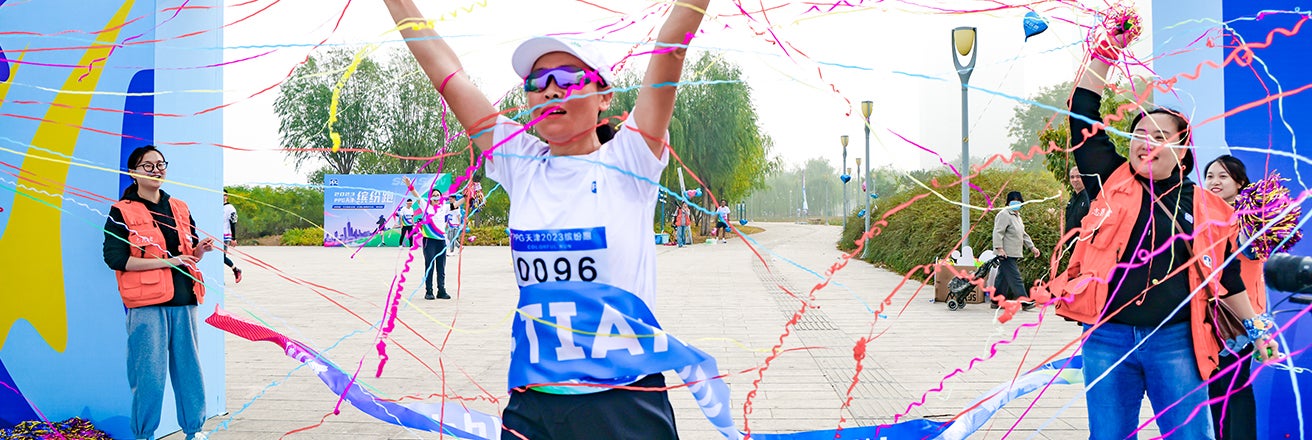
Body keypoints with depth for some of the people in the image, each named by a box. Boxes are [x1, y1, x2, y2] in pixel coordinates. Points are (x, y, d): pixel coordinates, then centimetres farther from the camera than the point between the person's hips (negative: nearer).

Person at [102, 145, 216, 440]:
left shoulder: (179, 209, 17)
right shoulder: (122, 212, 0)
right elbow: (115, 258, -10)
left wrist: (201, 249, 1)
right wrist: (166, 261, -14)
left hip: (183, 300, 5)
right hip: (146, 305, -5)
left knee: (189, 366, 7)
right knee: (149, 372, -5)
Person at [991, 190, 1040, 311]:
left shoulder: (1017, 216, 24)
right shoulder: (1004, 215, -8)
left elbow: (1023, 234, 32)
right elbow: (998, 232, -17)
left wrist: (1032, 247, 26)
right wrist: (999, 248, -26)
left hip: (1014, 254, 10)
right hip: (1006, 254, -10)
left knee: (1003, 278, 11)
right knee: (1015, 278, -12)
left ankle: (996, 301, 15)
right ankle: (1024, 302, -15)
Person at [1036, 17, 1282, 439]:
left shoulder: (1206, 209, 6)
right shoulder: (1112, 182, 5)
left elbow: (1224, 275, 16)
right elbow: (1083, 117, 1)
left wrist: (1256, 326, 19)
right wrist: (1106, 51, -1)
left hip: (1174, 342, 0)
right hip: (1107, 339, 1)